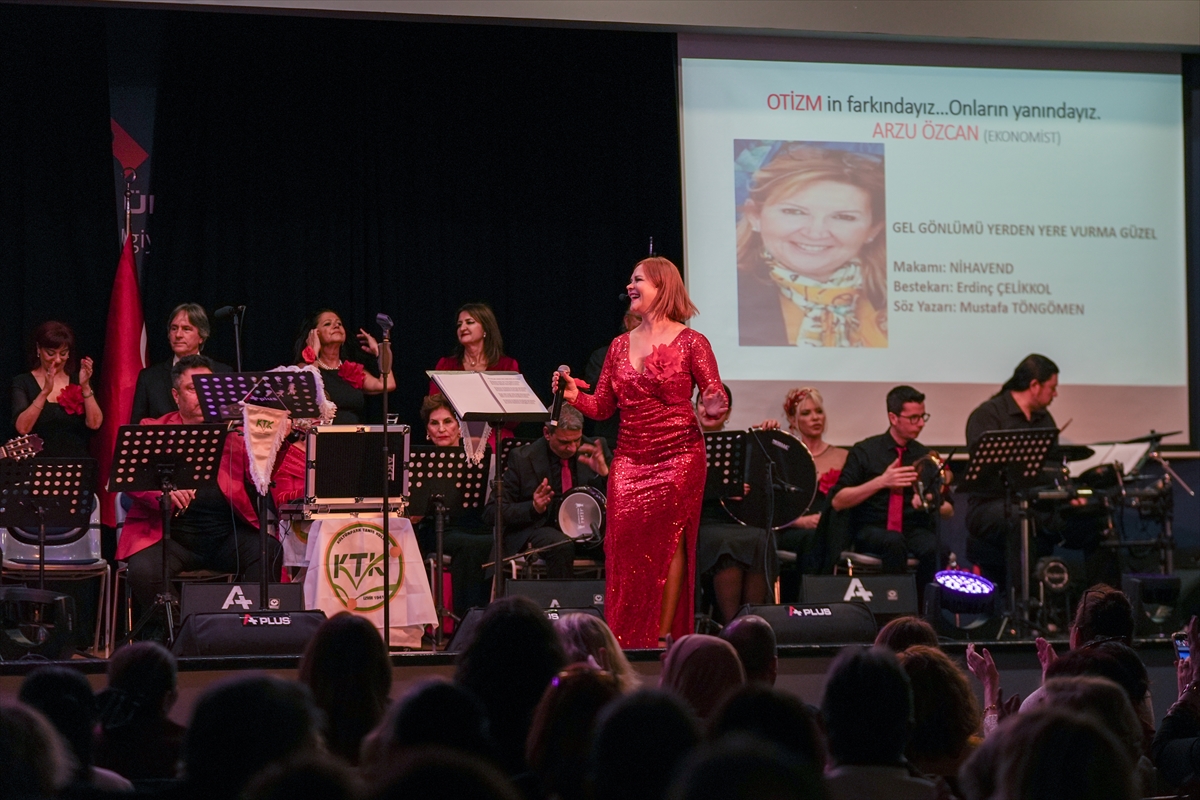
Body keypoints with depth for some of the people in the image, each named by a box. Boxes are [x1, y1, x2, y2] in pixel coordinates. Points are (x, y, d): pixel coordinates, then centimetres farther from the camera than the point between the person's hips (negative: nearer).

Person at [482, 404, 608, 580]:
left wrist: (604, 473, -18)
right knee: (562, 546, -37)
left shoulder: (595, 450, 3)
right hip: (536, 529, -2)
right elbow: (491, 513, -3)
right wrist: (533, 508, -20)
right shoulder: (522, 458, -3)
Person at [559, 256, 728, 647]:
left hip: (678, 457, -4)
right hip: (630, 459, 4)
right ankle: (626, 643, 0)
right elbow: (602, 407, 11)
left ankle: (665, 637, -1)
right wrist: (574, 396, -8)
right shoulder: (621, 345, 13)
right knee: (625, 544, -4)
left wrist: (714, 407, -25)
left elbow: (715, 401, -2)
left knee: (668, 542, -5)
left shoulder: (690, 342, -1)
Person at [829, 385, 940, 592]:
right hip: (871, 531, -3)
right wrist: (880, 482, -16)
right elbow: (837, 501, -5)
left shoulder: (926, 456, 13)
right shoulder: (865, 451, 3)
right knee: (894, 542, -38)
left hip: (915, 530, 3)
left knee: (935, 549, -33)